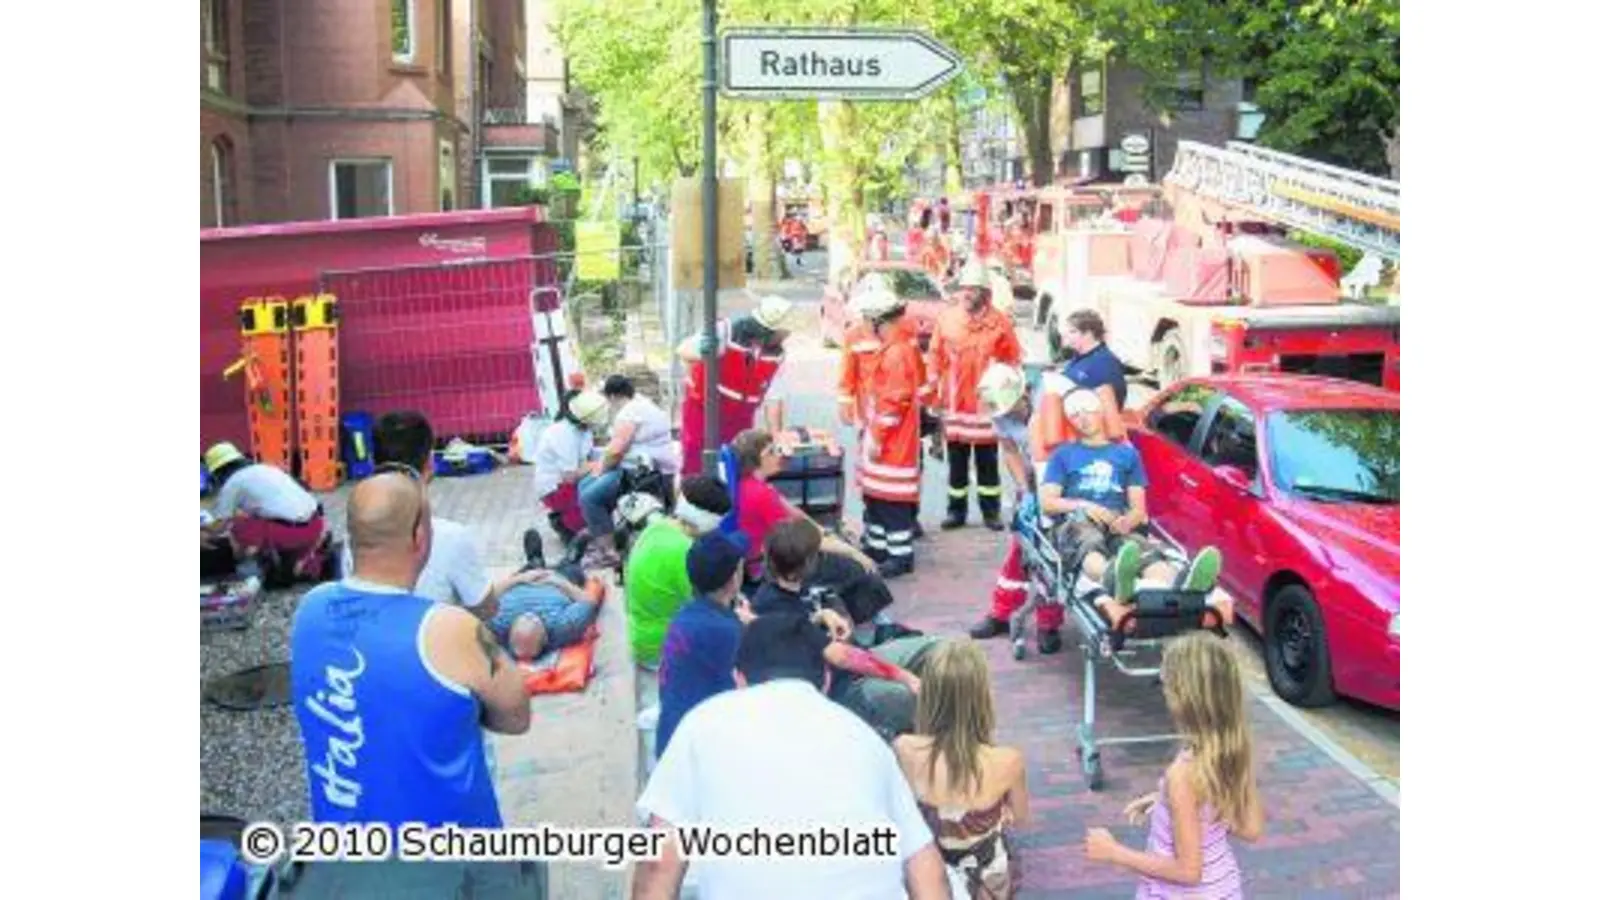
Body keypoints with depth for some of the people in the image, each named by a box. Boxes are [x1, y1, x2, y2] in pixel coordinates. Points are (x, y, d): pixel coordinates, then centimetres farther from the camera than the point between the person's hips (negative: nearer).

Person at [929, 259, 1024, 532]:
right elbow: (935, 356, 5)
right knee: (956, 460, 9)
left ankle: (991, 511, 16)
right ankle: (956, 510, 19)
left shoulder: (1000, 322, -3)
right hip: (955, 403, 2)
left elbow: (1013, 359, 2)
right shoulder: (946, 319, 2)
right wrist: (933, 388, 0)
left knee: (987, 460, 7)